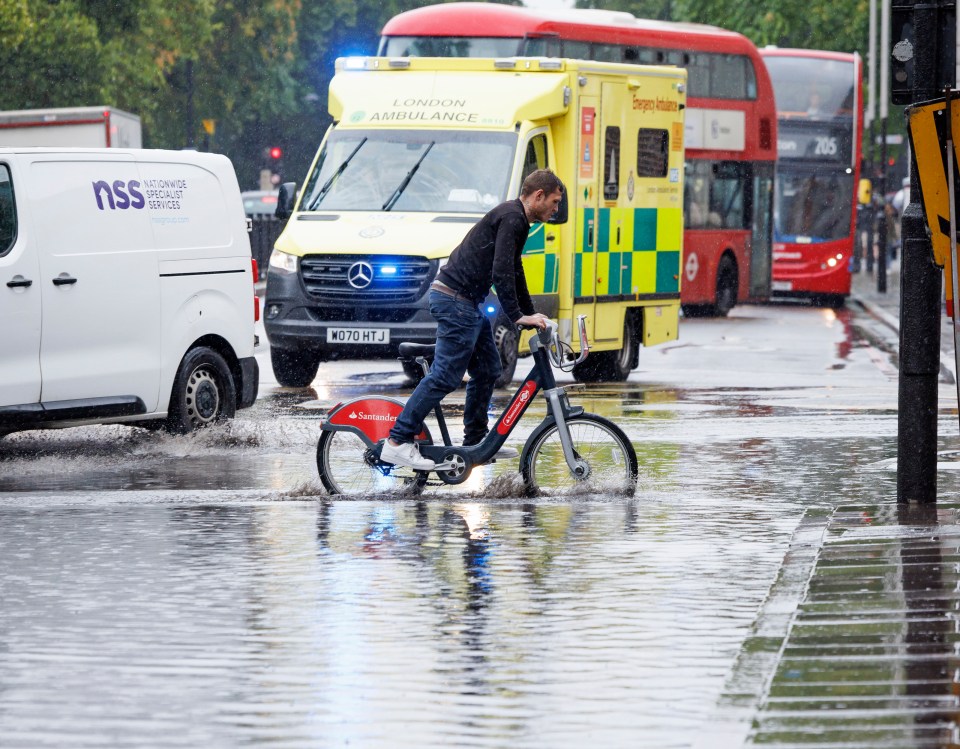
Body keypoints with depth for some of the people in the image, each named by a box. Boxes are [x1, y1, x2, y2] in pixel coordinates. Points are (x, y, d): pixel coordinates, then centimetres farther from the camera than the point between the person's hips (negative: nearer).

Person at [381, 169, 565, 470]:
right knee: (446, 376, -12)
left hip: (468, 302, 11)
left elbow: (514, 273, 30)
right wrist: (517, 316, -22)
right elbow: (501, 273, -23)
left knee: (488, 370, 14)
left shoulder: (515, 219, 20)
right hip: (456, 300, -11)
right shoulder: (511, 218, -14)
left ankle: (475, 442, 23)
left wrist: (531, 315, 31)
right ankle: (398, 442, -14)